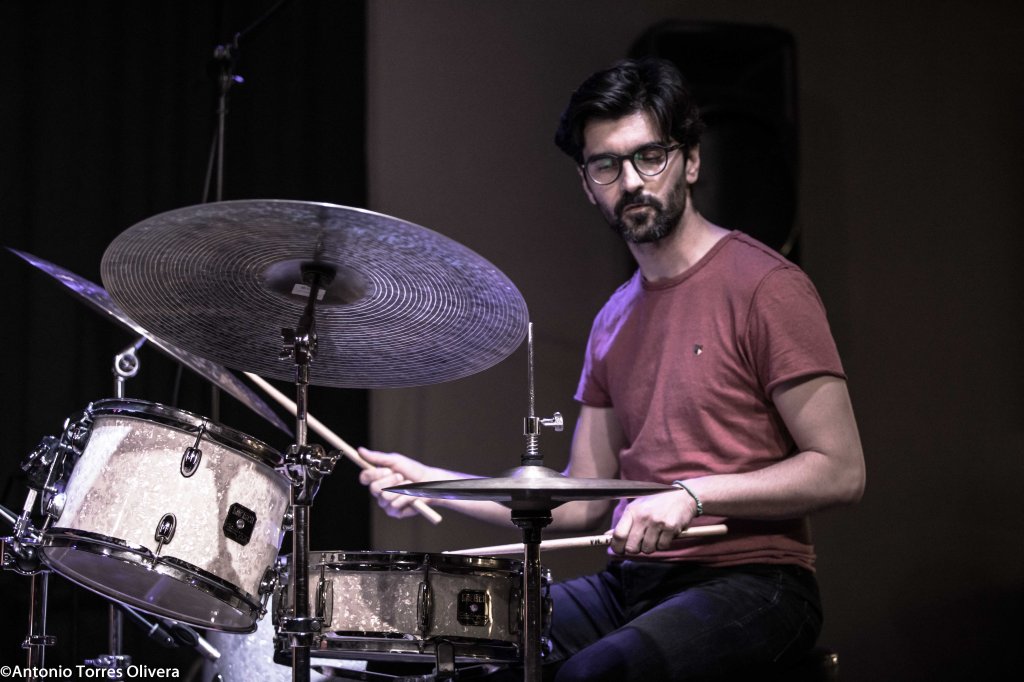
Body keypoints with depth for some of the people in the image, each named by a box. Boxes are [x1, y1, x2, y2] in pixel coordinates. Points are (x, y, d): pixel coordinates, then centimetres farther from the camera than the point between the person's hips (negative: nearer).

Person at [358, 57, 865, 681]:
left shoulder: (763, 287, -8)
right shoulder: (616, 319, 15)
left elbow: (841, 472, -11)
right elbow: (577, 504, 15)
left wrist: (693, 495, -22)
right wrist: (433, 483, 5)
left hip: (749, 583, -6)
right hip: (633, 579, 7)